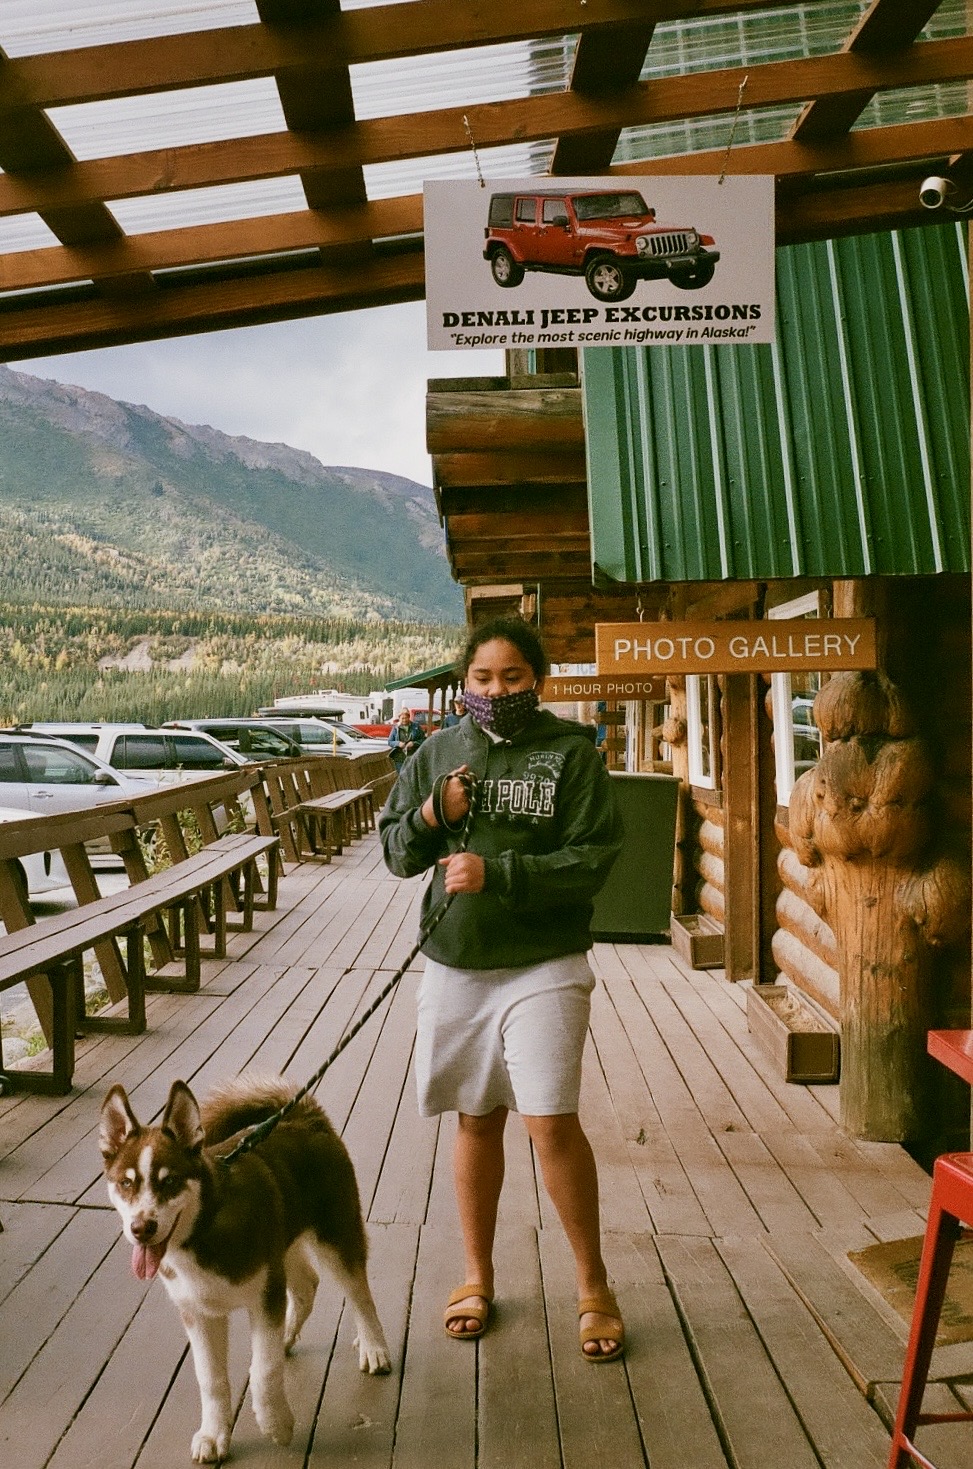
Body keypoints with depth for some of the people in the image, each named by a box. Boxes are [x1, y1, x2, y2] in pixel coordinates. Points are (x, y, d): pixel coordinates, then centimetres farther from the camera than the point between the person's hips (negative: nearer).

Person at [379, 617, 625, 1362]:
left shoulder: (572, 753, -6)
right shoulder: (440, 751, 5)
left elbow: (592, 860, -12)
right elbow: (397, 853, 7)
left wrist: (497, 872, -21)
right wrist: (432, 815, -13)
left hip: (544, 965, -3)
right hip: (455, 965, 4)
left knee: (553, 1122, -6)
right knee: (477, 1120, 15)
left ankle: (594, 1284, 19)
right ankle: (478, 1276, 35)